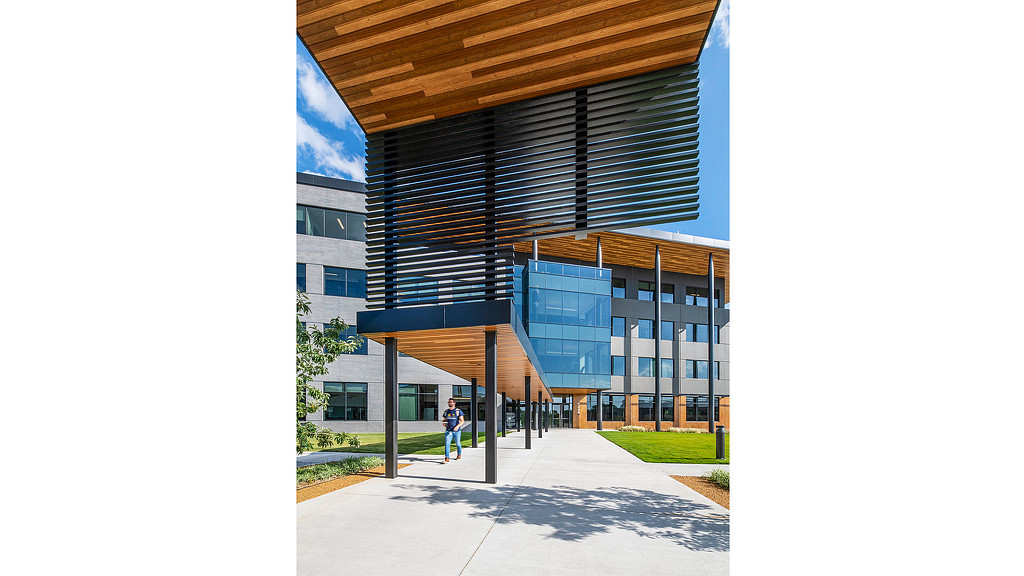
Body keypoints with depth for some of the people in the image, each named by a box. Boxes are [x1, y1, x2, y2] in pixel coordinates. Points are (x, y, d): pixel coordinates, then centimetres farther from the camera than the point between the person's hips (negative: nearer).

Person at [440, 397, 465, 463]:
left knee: (458, 443, 11)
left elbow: (462, 421, -7)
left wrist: (457, 426, -24)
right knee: (447, 443, -13)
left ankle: (459, 454, 37)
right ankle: (446, 458, -15)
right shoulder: (446, 411, 10)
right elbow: (444, 420, 19)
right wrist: (443, 423, -5)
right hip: (448, 431, 2)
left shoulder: (458, 411, -2)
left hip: (457, 431, -2)